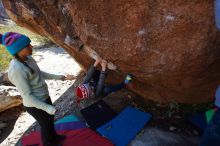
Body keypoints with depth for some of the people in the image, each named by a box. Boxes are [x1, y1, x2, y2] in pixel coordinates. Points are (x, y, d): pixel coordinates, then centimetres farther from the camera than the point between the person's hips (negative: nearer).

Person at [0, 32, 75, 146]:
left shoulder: (28, 58, -5)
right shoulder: (17, 70, -30)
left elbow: (40, 73, 10)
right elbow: (27, 95, -25)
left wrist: (59, 77, 9)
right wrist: (46, 107, -22)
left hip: (44, 97, 8)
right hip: (35, 105, -8)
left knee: (50, 119, 29)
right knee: (46, 125, 17)